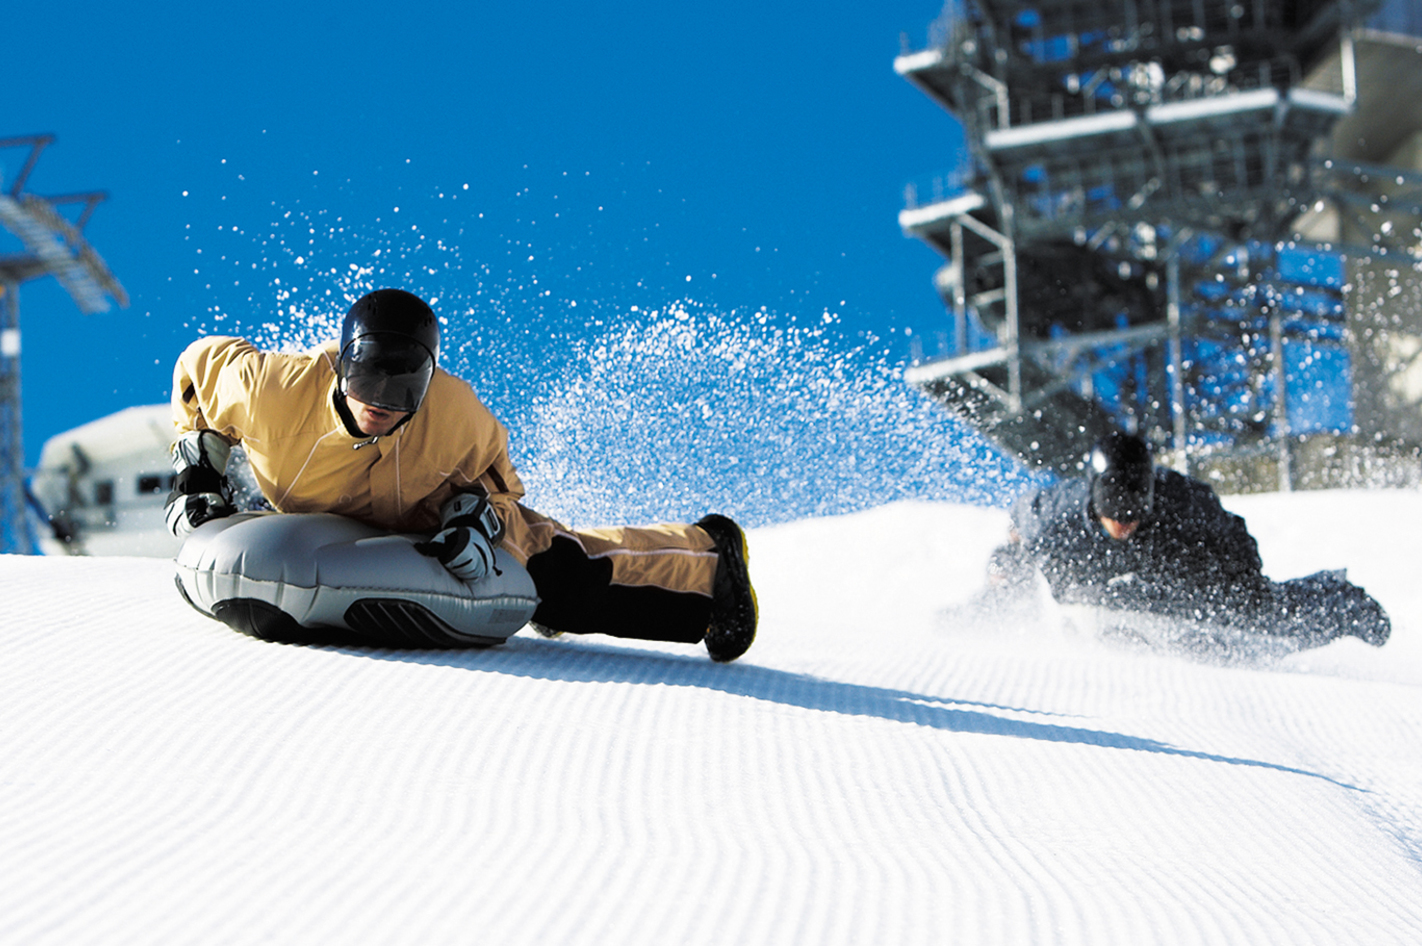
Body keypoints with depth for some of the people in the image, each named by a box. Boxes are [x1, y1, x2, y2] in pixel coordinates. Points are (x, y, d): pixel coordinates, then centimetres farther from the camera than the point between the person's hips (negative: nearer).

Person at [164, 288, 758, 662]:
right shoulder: (274, 389, -38)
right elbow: (201, 365, -16)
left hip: (433, 517, -2)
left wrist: (478, 518, -30)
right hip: (325, 525, 2)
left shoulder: (454, 416, -36)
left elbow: (491, 469, -12)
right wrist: (198, 468, -16)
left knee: (567, 580, -13)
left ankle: (708, 559, 11)